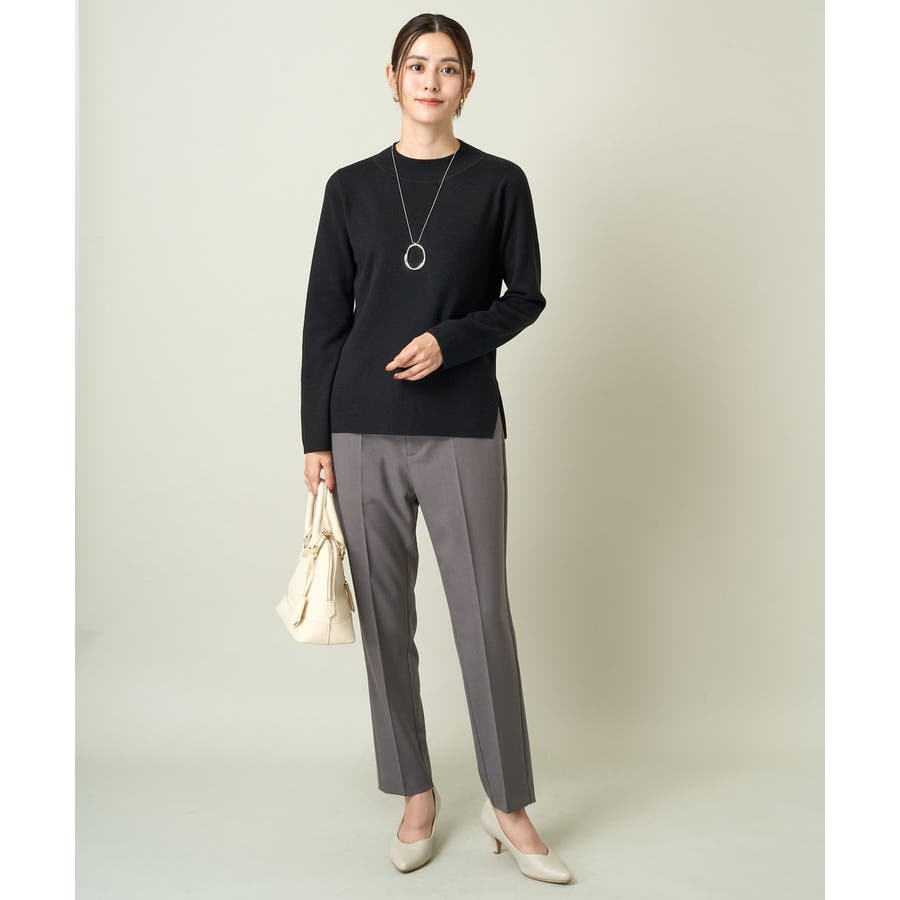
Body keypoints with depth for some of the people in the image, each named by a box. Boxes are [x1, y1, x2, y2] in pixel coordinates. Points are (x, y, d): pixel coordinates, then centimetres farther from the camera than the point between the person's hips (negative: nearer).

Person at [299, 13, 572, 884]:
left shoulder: (499, 183, 3)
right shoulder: (351, 186, 6)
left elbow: (524, 295, 6)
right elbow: (325, 316, 6)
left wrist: (451, 340, -12)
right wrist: (314, 437, 2)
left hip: (463, 429, -1)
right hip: (363, 432, 2)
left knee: (483, 615, 0)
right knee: (384, 617, 7)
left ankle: (508, 804, 16)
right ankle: (416, 794, 24)